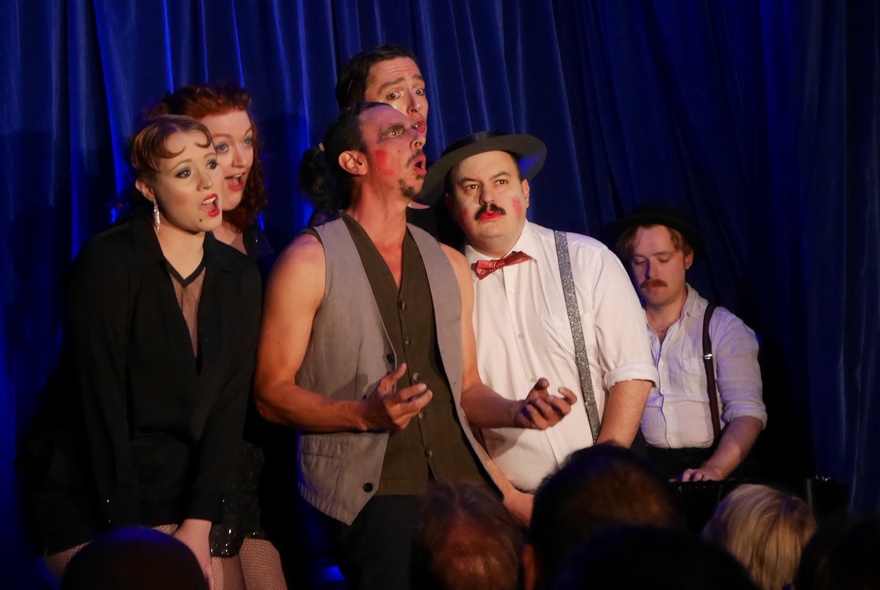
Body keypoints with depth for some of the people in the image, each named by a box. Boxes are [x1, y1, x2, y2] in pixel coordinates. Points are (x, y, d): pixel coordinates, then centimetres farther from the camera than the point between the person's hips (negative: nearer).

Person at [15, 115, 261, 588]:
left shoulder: (238, 277, 4)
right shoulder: (109, 262, -13)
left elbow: (229, 407, -1)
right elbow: (102, 402, -16)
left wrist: (198, 524, -10)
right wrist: (127, 533, -18)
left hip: (177, 494, 4)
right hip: (86, 501, -4)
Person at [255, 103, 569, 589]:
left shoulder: (449, 265, 18)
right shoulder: (309, 261, 1)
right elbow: (272, 393, -3)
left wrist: (517, 411, 1)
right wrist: (364, 414, -18)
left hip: (460, 481, 5)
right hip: (370, 490, -5)